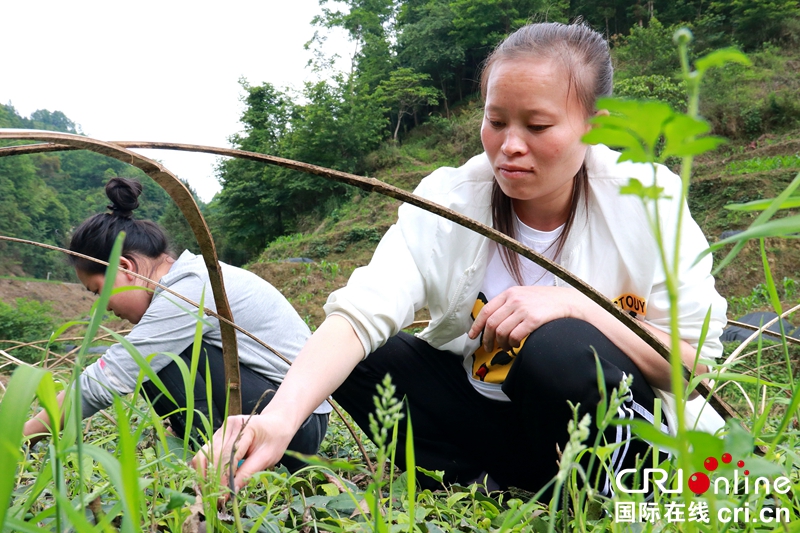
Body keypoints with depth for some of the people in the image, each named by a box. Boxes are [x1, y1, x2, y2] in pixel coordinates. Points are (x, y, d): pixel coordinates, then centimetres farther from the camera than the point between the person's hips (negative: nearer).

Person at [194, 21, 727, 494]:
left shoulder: (648, 202, -17)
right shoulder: (448, 200, -16)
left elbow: (697, 362, -16)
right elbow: (360, 314, -30)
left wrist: (574, 305, -31)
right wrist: (281, 417, -47)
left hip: (625, 433, -2)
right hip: (485, 415, 3)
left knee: (563, 348, -34)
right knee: (365, 361, -18)